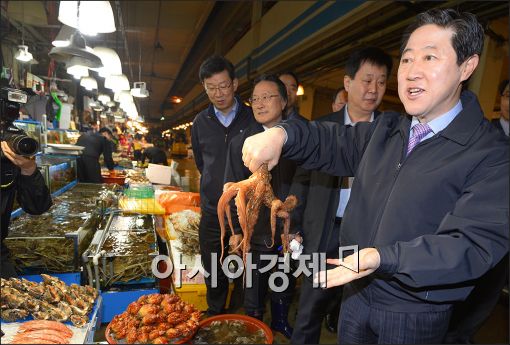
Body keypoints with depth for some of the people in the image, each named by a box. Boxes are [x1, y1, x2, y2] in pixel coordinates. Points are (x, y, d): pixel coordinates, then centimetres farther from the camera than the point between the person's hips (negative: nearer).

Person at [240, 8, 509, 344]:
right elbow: (332, 141, 3)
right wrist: (281, 134, -18)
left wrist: (384, 257, -38)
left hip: (414, 314, -4)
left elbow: (475, 244, -24)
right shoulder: (386, 130, 3)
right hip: (357, 291, 5)